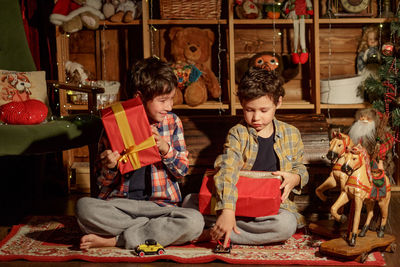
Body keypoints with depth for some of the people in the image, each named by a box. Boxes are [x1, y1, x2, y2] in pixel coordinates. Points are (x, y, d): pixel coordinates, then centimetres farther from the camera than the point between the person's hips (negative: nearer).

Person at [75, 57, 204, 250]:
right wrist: (109, 168, -19)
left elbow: (182, 171, 8)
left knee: (195, 220, -31)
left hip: (160, 204, 1)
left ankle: (114, 240, -20)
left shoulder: (173, 122, 6)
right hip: (118, 202, -1)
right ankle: (160, 229, -19)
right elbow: (104, 182, 4)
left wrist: (166, 149, -11)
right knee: (84, 206, -31)